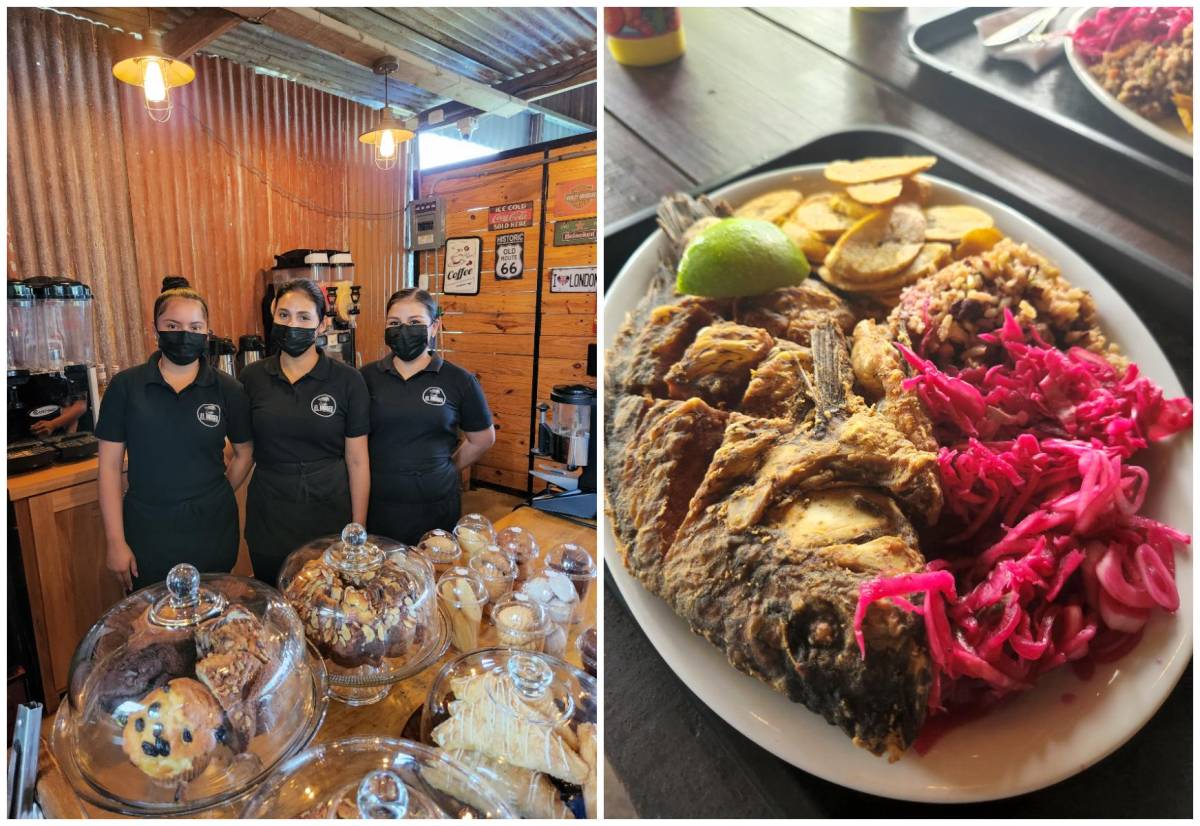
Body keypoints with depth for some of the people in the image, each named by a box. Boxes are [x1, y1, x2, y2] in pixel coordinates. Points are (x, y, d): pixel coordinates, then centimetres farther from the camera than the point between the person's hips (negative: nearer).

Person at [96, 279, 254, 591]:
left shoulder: (228, 390, -4)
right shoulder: (126, 386, -4)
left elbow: (244, 453, 7)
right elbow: (110, 464, -2)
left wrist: (215, 502, 3)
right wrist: (115, 541, -3)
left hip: (213, 533, 0)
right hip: (147, 533, 0)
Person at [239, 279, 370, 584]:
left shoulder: (347, 380, -8)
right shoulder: (252, 377, -1)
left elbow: (357, 461, -6)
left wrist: (358, 530, -6)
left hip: (330, 516, -2)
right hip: (268, 521, 2)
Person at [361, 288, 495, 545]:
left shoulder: (459, 380, -4)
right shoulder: (367, 377, 1)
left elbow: (483, 438, 7)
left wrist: (445, 469, 8)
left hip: (434, 507, -1)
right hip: (377, 505, 1)